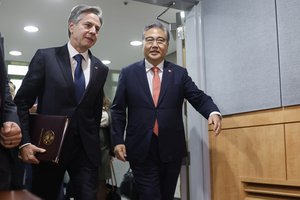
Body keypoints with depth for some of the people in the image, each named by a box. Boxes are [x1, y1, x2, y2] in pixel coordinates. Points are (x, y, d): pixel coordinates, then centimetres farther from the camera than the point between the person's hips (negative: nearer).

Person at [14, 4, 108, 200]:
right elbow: (21, 102, -3)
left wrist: (94, 143, 12)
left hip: (86, 149, 2)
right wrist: (25, 142, -11)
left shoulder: (101, 69, 7)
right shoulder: (45, 57, -3)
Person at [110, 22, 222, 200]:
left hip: (172, 149, 2)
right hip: (141, 150, -1)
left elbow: (199, 98, -1)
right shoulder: (128, 73, 4)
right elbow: (118, 110, 4)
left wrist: (213, 112, -23)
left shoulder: (180, 73, 6)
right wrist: (118, 140, -4)